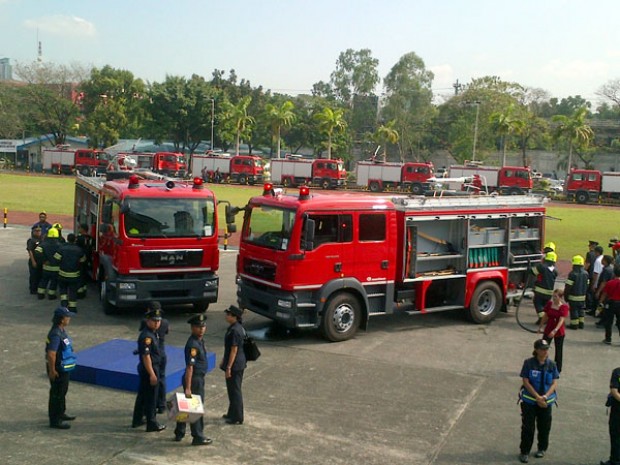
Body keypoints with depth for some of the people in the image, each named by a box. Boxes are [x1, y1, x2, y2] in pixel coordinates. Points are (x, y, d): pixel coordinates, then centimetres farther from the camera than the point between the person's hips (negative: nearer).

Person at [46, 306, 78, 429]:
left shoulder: (62, 330, 6)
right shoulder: (55, 334, -26)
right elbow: (51, 354, -29)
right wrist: (52, 370, -22)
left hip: (64, 368, 10)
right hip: (58, 369, -10)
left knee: (62, 391, 23)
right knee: (57, 394, 0)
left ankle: (61, 413, 39)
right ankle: (55, 420, 9)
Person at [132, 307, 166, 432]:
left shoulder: (153, 333, 8)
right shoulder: (146, 336, -23)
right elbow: (146, 356, -25)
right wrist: (152, 374, -24)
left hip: (144, 369, 10)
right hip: (149, 369, -10)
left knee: (142, 395, 19)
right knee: (151, 397, 1)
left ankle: (137, 420, 32)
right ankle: (152, 424, 11)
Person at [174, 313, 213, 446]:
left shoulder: (200, 340, 8)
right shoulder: (192, 344, -23)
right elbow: (189, 367, -26)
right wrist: (188, 388, -27)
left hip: (199, 379, 9)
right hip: (194, 380, -9)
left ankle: (179, 433, 29)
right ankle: (198, 437, 12)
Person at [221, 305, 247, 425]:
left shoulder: (235, 330, -23)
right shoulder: (237, 328, 9)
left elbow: (234, 350, -23)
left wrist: (228, 368, -20)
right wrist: (224, 360, 25)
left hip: (235, 365, -10)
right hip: (238, 364, 10)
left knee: (235, 391, 1)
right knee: (232, 389, 21)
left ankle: (237, 418, 11)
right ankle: (232, 414, 34)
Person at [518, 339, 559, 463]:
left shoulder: (552, 364, -2)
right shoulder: (529, 363, -11)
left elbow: (554, 383, -3)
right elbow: (526, 382, -12)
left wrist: (544, 397, -17)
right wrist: (538, 397, -16)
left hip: (546, 401, 3)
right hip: (530, 401, -3)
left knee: (544, 426, 13)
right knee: (528, 427, -1)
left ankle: (542, 449, 34)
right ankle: (524, 452, 11)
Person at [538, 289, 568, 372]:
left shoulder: (564, 307, -15)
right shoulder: (549, 304, -2)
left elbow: (561, 320, -24)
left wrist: (555, 330, -35)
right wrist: (541, 327, 14)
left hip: (559, 332, -4)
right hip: (548, 330, 4)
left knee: (558, 351, 9)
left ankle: (557, 370, 21)